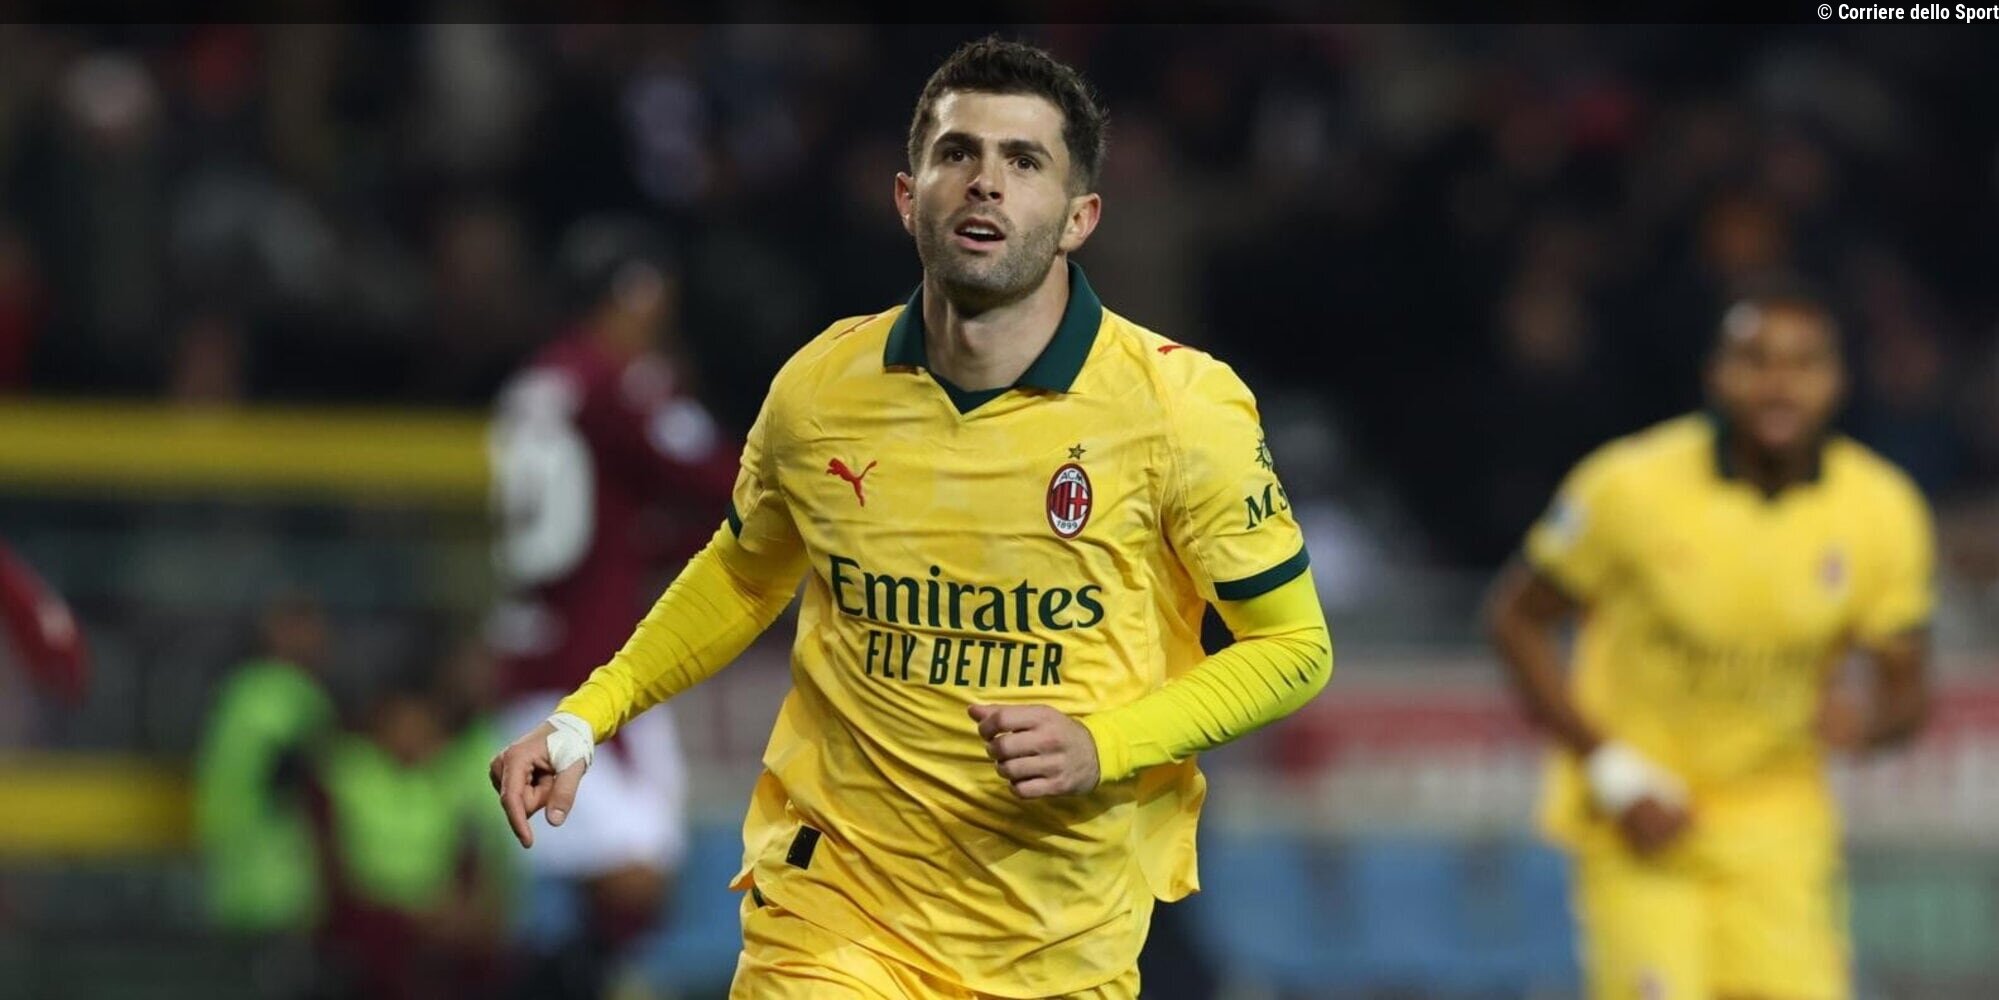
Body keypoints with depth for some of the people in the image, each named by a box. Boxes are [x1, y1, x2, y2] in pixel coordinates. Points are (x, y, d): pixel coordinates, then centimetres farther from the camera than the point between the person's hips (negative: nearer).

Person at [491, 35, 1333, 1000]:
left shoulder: (1182, 405, -10)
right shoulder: (818, 387, -2)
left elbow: (1294, 647, -3)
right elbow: (744, 575, 18)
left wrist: (1101, 747, -17)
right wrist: (583, 721, 9)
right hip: (836, 913, 1)